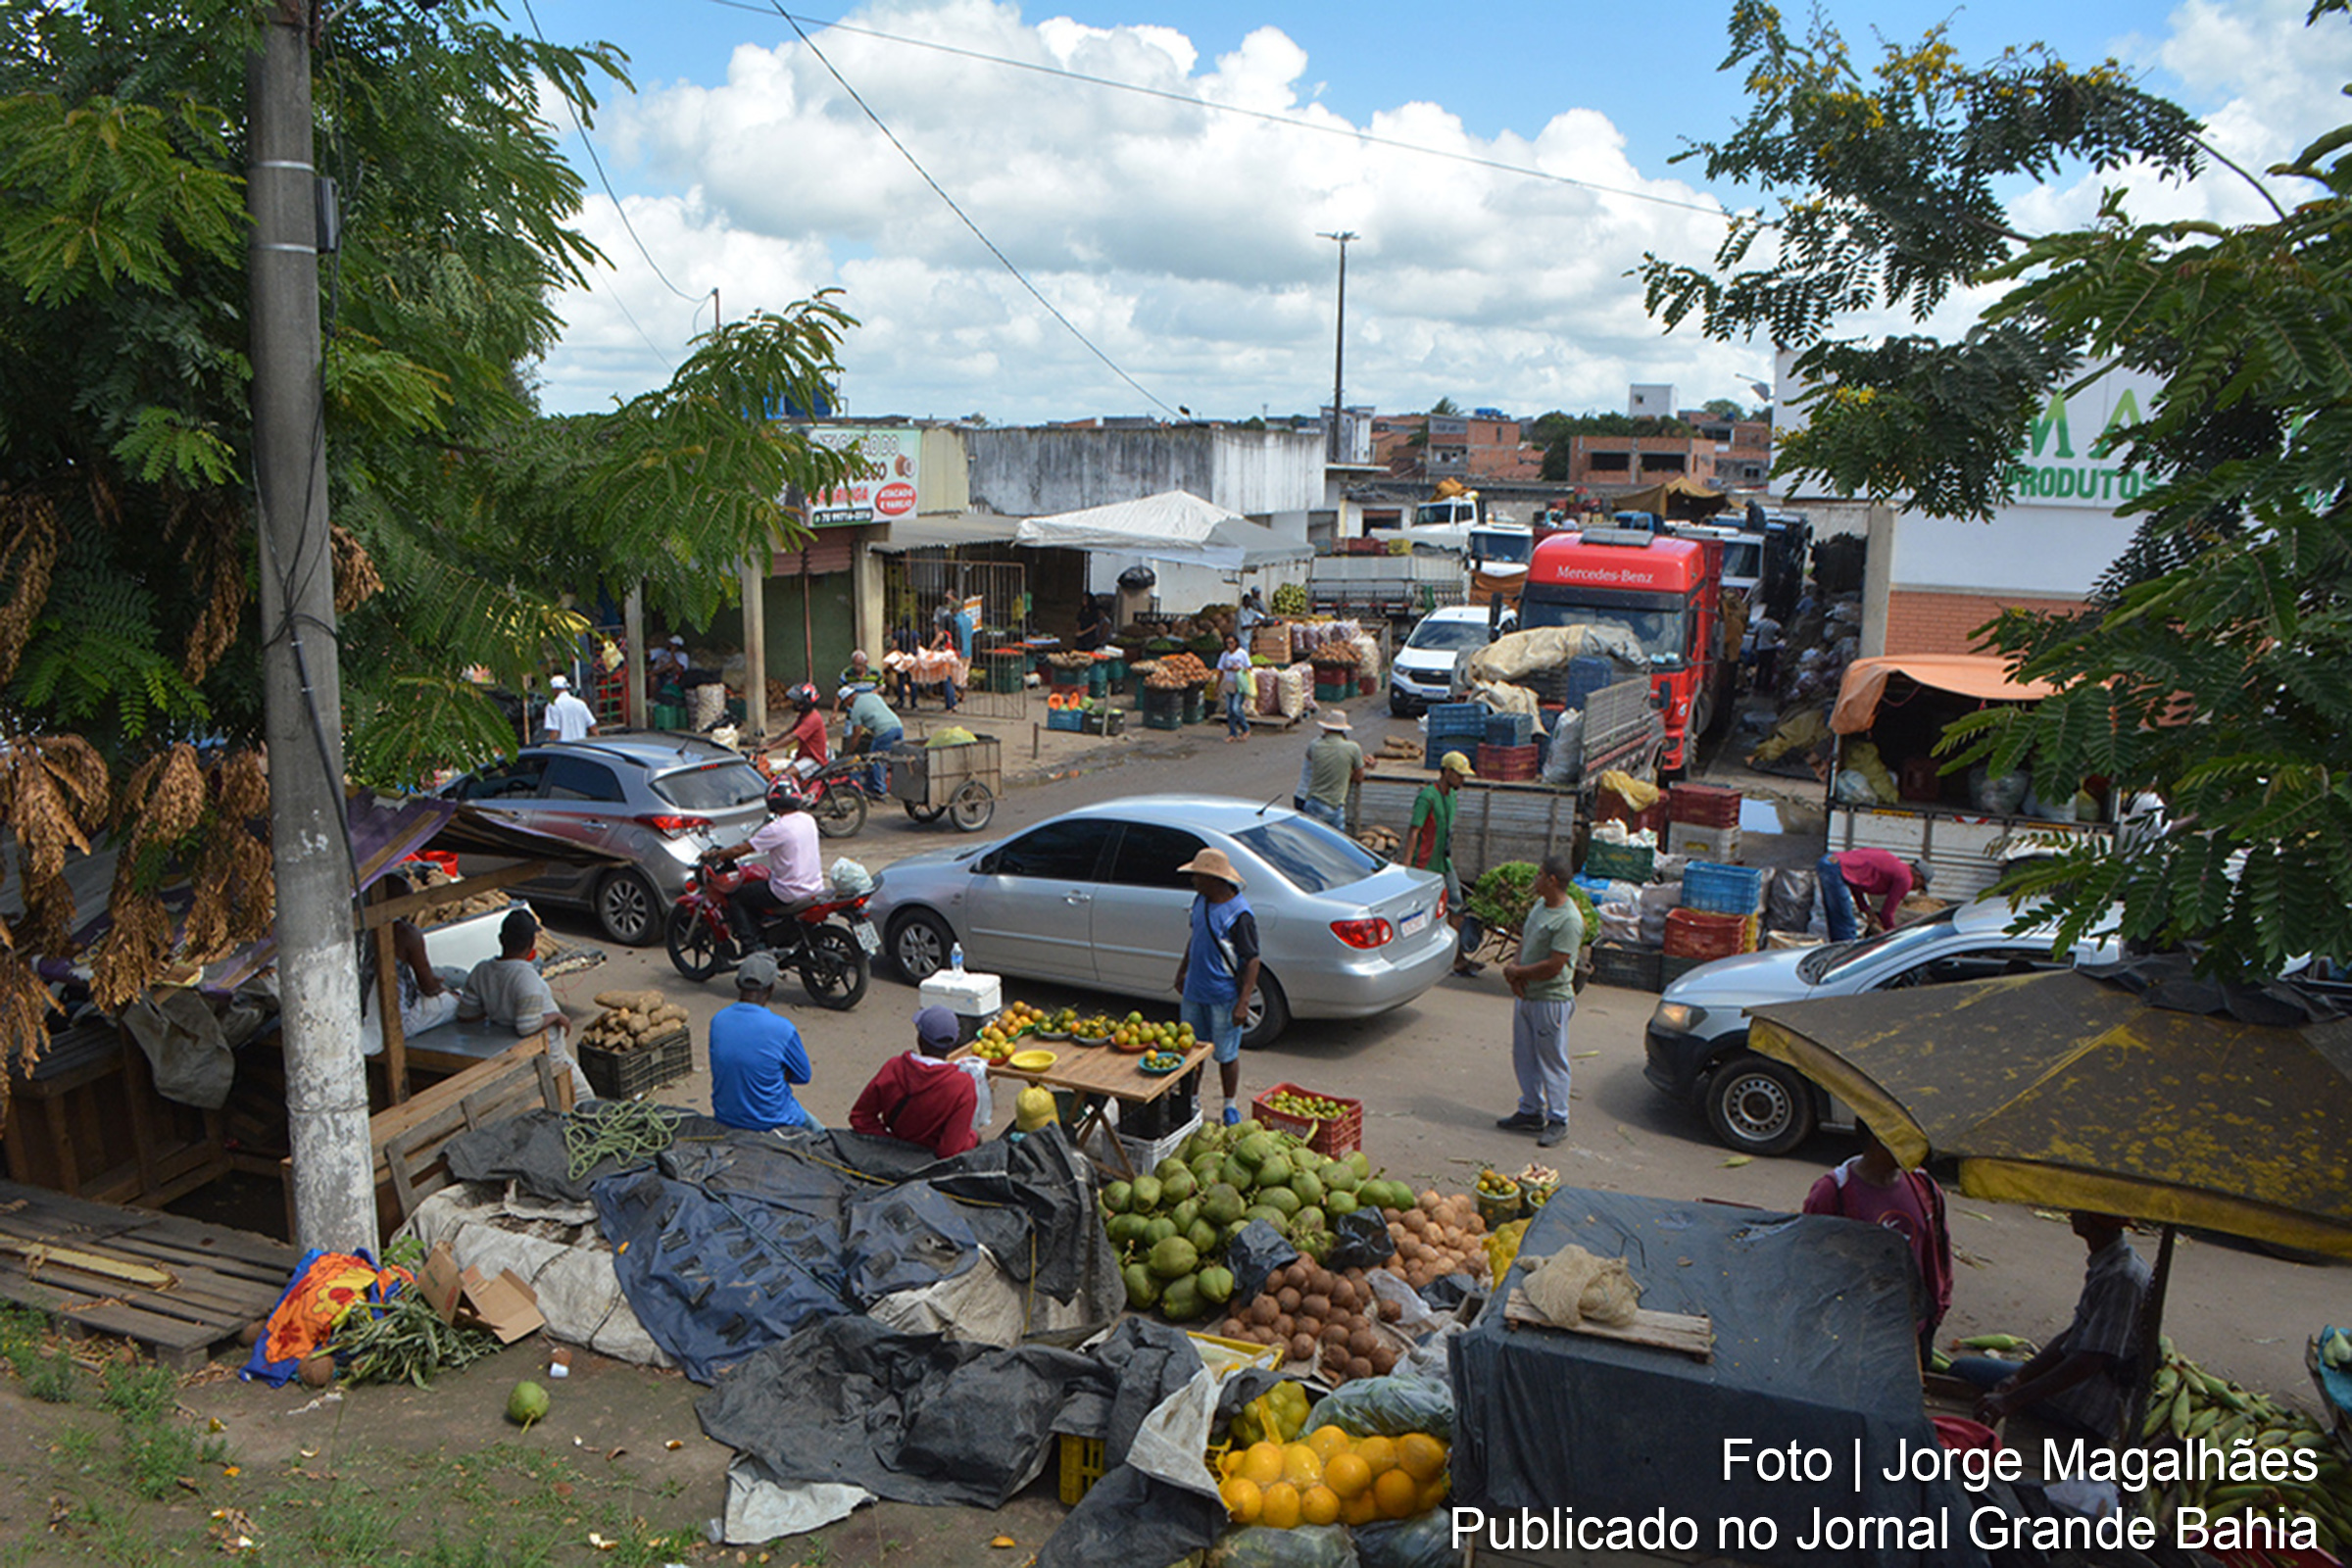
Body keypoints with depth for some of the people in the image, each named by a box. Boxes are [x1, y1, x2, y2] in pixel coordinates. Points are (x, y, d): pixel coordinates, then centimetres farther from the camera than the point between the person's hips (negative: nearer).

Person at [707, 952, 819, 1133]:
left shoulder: (717, 1020, -9)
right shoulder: (782, 1028, -23)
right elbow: (803, 1075, -8)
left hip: (725, 1119, 5)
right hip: (770, 1123, -4)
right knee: (814, 1127, 29)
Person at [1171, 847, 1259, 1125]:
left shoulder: (1239, 914, -22)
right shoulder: (1200, 900, 2)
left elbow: (1252, 961, -19)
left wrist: (1243, 1003, -21)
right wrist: (1182, 970, 23)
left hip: (1224, 997, -7)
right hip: (1194, 991, 7)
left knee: (1226, 1055, 7)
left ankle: (1230, 1107, 25)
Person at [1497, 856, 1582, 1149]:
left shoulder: (1569, 920, -21)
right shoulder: (1540, 905, 7)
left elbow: (1553, 967, -23)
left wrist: (1516, 972, -12)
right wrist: (1513, 967, -5)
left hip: (1551, 1000, -9)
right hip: (1525, 994, 9)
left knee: (1552, 1063, 2)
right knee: (1524, 1058, 17)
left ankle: (1558, 1122, 14)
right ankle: (1531, 1112, 30)